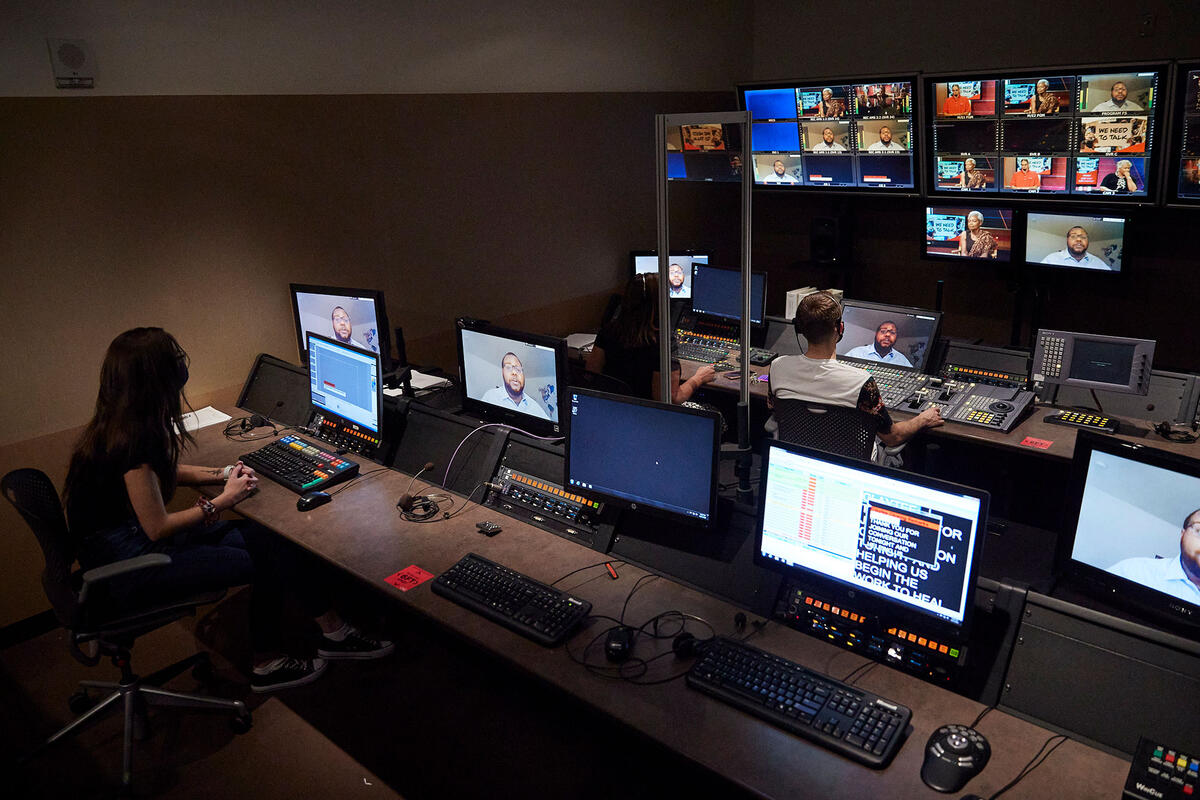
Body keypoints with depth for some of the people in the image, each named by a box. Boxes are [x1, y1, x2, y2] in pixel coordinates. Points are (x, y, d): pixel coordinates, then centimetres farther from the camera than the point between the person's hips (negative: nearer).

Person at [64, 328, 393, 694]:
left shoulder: (127, 426, 2)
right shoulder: (132, 440, -28)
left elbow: (161, 470, 20)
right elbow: (157, 528, -23)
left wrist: (218, 474, 5)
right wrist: (223, 500, -12)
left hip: (137, 537, 9)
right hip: (128, 569, -9)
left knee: (274, 542, -2)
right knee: (264, 563, -10)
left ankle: (333, 632, 7)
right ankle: (264, 663, 12)